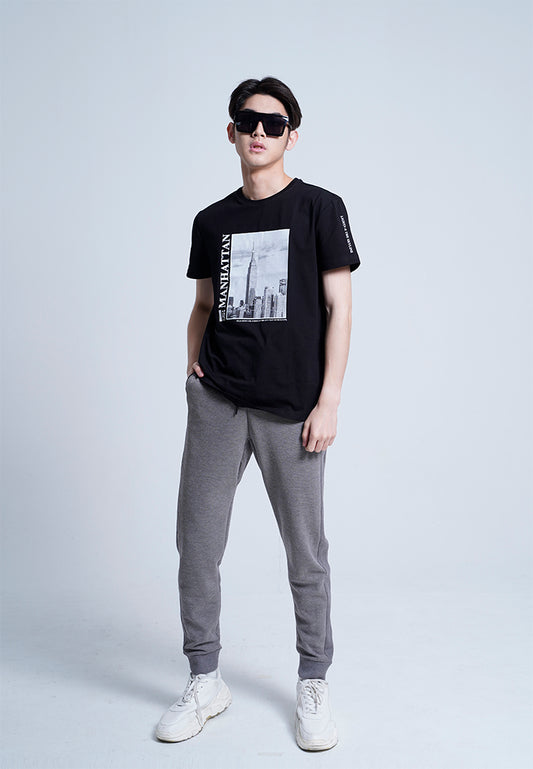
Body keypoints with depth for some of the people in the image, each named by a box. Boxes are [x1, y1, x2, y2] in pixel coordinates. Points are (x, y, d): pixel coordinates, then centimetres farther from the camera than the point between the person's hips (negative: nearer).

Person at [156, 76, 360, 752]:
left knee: (306, 551, 4)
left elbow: (339, 308, -2)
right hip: (216, 403, 4)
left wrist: (328, 402, -8)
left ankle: (312, 685, 22)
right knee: (196, 543, 5)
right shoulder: (211, 220, 12)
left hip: (291, 409, -3)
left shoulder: (319, 209, 1)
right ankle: (204, 681, 22)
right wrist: (193, 366, 5)